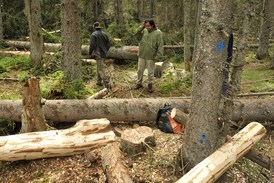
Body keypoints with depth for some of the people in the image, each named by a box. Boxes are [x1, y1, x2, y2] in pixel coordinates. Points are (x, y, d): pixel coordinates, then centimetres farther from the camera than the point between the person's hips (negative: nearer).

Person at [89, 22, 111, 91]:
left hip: (98, 54, -7)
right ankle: (99, 82, 32)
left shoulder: (94, 34, -11)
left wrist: (90, 53, -2)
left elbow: (92, 45, -15)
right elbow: (108, 44, 12)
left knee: (101, 70, -8)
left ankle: (107, 85, -14)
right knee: (99, 68, 22)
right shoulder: (104, 34, 8)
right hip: (104, 54, 7)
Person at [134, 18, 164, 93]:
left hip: (151, 57, -4)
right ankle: (139, 83, 31)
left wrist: (158, 56, -18)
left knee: (150, 72, 9)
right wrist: (141, 27, -14)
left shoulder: (158, 33, -12)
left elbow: (160, 46, -13)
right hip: (142, 55, 4)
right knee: (140, 70, 14)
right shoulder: (144, 30, 2)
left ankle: (150, 85, 25)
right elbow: (136, 34, -4)